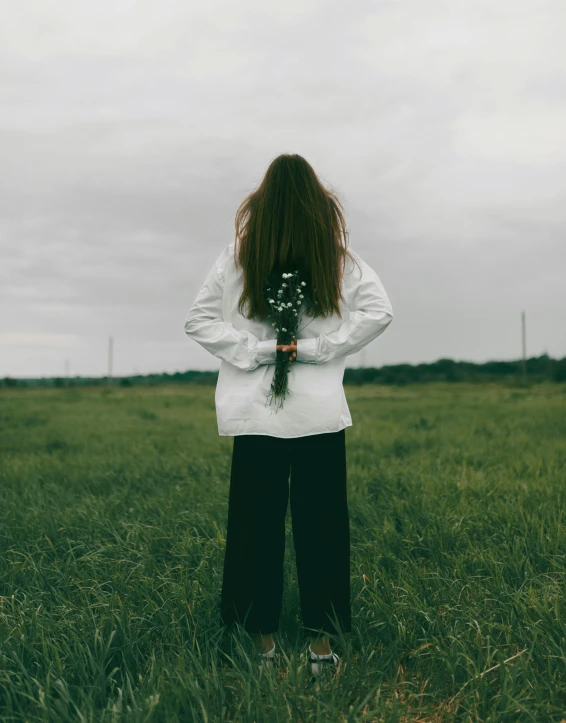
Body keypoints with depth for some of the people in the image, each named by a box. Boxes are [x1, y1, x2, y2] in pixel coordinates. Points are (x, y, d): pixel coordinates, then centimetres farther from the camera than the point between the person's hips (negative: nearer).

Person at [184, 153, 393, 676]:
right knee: (321, 523, 9)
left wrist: (257, 350, -3)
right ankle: (322, 637, 17)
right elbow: (380, 311, -4)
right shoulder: (339, 257, 0)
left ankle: (263, 635, 20)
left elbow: (198, 321, -2)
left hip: (256, 414, 0)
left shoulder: (237, 256, -1)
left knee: (257, 522, 10)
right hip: (322, 412, 0)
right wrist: (317, 348, -5)